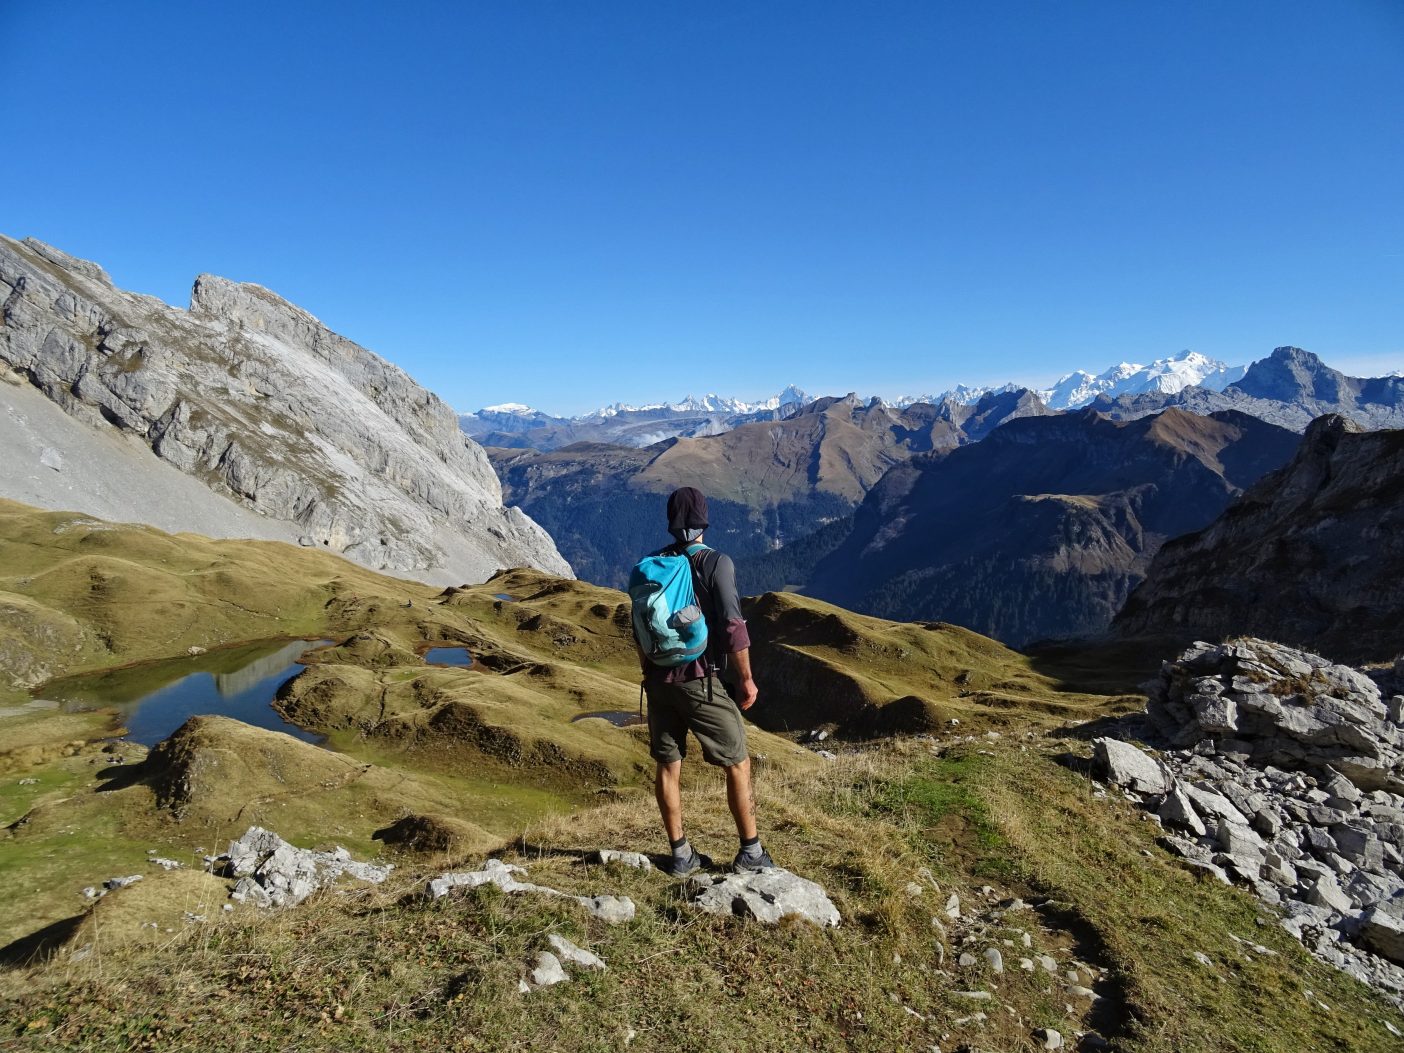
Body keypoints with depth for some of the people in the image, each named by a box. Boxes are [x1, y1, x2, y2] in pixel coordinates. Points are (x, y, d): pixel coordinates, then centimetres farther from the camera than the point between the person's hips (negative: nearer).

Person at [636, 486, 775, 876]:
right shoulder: (716, 563, -11)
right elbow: (732, 627, -17)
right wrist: (746, 679, -7)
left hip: (658, 680, 5)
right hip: (700, 680, -5)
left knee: (668, 766, 11)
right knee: (738, 764, 8)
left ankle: (681, 854, 20)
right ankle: (750, 852, 15)